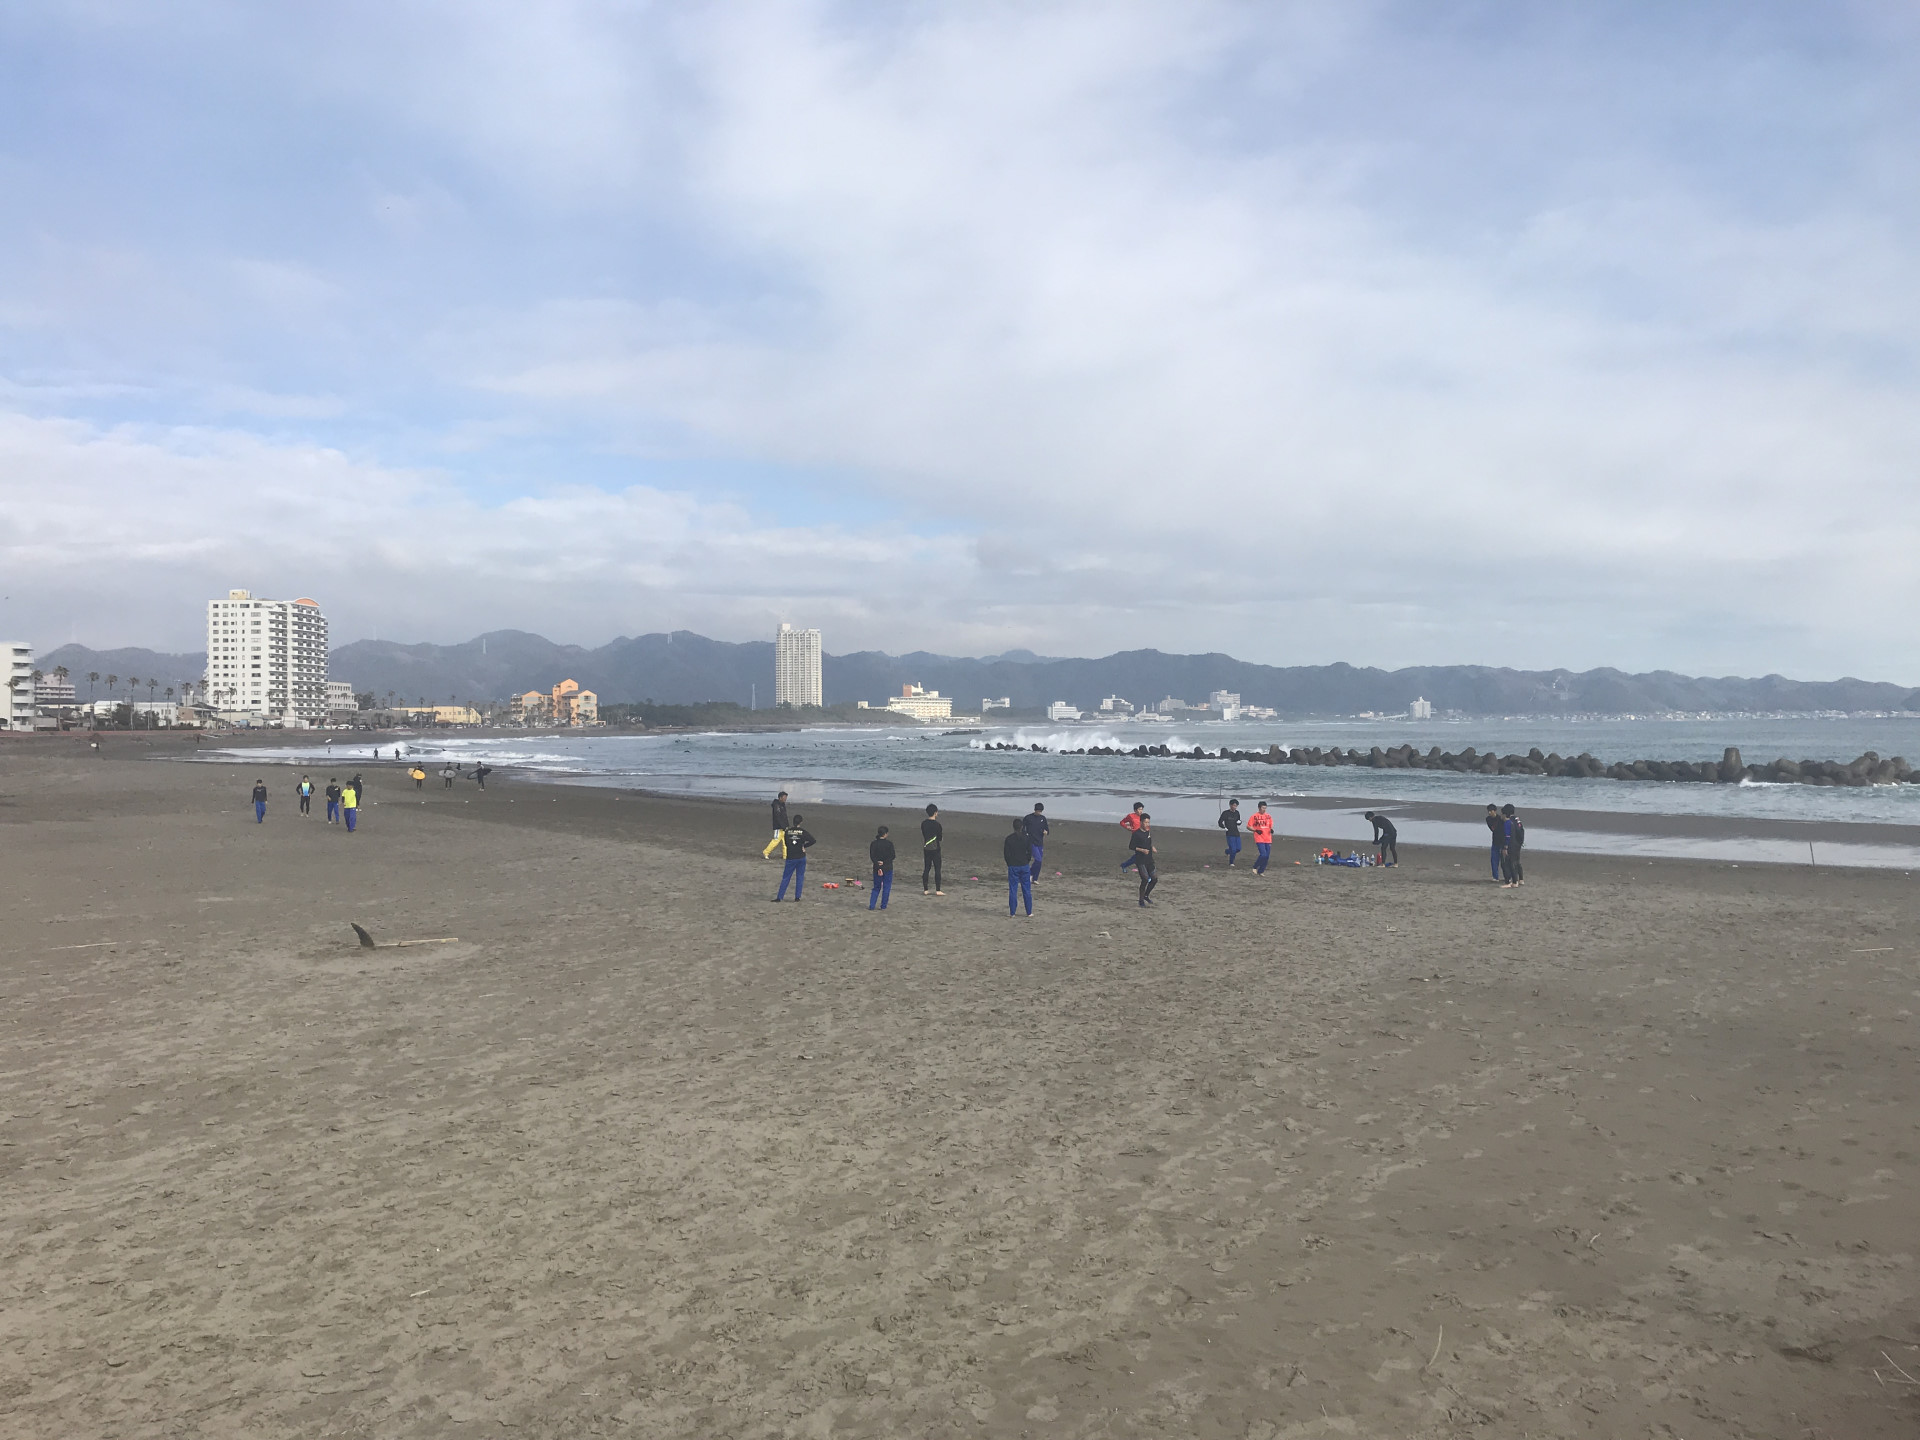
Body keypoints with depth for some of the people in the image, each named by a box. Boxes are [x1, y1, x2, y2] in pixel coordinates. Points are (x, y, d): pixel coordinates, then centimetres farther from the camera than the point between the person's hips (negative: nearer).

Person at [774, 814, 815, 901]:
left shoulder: (787, 832, -4)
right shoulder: (803, 832, -8)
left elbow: (785, 843, 7)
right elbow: (813, 840, -13)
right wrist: (803, 846, -3)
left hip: (790, 858, 1)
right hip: (801, 858, 0)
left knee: (785, 878, 6)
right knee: (800, 877, 10)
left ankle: (779, 897, 3)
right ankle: (797, 897, 9)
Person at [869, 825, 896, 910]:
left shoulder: (873, 844, -1)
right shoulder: (889, 844, -7)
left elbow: (872, 856, -6)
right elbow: (892, 856, -8)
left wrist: (878, 865, -10)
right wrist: (884, 862, -7)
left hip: (877, 868, 3)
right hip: (888, 868, -3)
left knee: (876, 887, 14)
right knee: (886, 887, 8)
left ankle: (871, 905, 6)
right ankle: (883, 906, 8)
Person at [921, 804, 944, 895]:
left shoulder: (923, 823, 4)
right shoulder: (937, 824, -13)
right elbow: (940, 837, -7)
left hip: (926, 849, 5)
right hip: (935, 849, -5)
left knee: (926, 869, 8)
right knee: (937, 869, -1)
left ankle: (925, 890, 9)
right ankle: (938, 890, -2)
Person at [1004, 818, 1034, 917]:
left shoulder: (1009, 838, -5)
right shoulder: (1027, 838, -3)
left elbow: (1006, 853, -3)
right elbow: (1030, 852, -3)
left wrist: (1010, 864, 9)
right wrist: (1026, 862, 11)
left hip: (1013, 867, -1)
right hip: (1024, 866, 1)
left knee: (1013, 890, 3)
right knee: (1027, 890, 8)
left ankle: (1012, 912, 2)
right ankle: (1029, 912, 11)